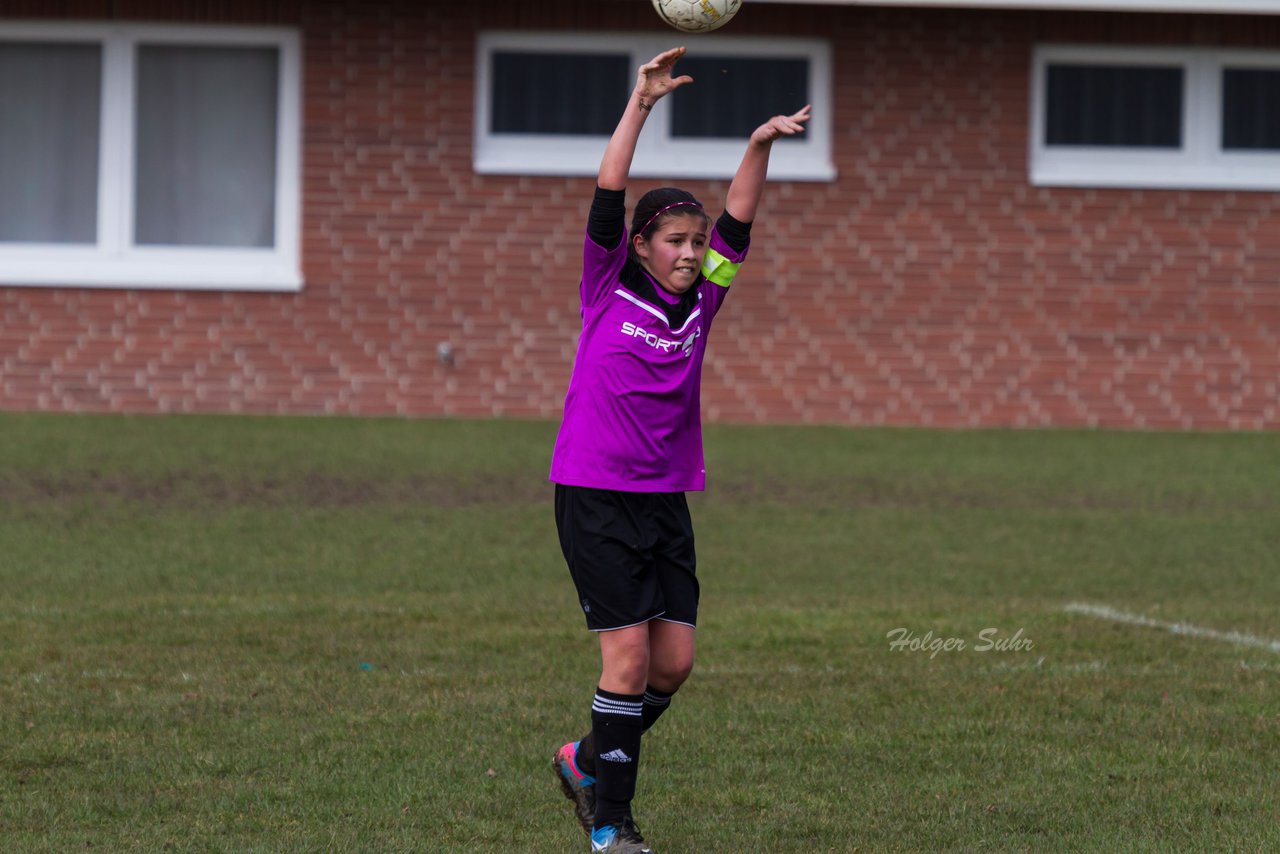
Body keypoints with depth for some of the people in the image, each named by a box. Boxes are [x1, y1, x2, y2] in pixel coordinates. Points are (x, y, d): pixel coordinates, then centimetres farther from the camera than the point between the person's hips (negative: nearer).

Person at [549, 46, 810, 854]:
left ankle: (591, 759, 26)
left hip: (665, 500, 5)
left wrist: (760, 146, -11)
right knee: (629, 651, -11)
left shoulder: (700, 302, 7)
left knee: (675, 659, 2)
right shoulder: (610, 291, -3)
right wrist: (642, 104, -15)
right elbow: (609, 195, -11)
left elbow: (739, 217, 2)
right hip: (594, 494, -5)